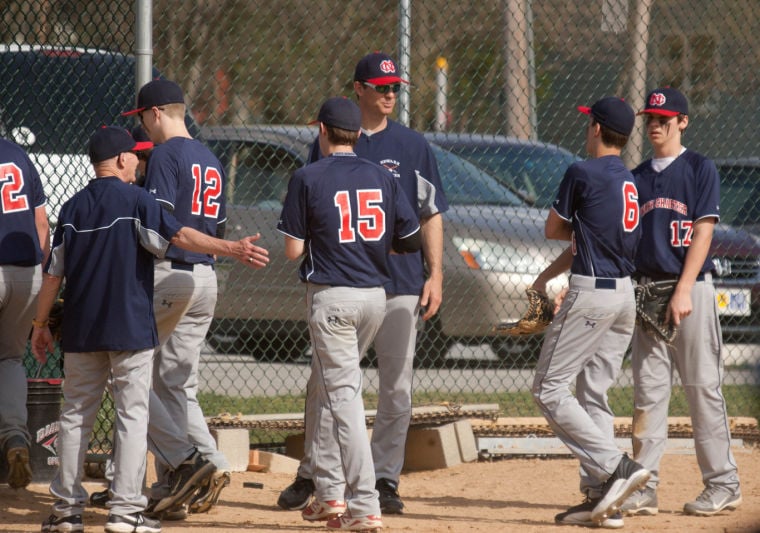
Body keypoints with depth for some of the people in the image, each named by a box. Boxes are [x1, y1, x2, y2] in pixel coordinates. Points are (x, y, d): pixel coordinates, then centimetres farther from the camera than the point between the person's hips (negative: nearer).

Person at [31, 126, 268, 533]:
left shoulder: (73, 207, 7)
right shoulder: (135, 199, -5)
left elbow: (53, 273, 7)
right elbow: (178, 236, -19)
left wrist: (40, 325, 14)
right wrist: (232, 249, -25)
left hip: (82, 331, 4)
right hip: (130, 330, -4)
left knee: (75, 415, 11)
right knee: (132, 415, -1)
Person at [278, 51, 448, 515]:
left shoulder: (413, 145, 6)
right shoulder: (330, 144, 6)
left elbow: (432, 214, 7)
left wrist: (435, 274, -2)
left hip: (400, 282, 0)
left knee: (396, 386, 0)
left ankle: (385, 479, 6)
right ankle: (312, 474, 8)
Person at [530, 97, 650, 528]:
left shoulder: (583, 173, -10)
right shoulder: (629, 181, 15)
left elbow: (554, 229, 3)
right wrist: (546, 278, 28)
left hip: (592, 295, -8)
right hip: (625, 294, 8)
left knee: (550, 390, -5)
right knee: (593, 396, 11)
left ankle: (617, 467, -17)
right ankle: (601, 499, 6)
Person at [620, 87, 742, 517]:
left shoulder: (700, 169, -2)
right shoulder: (638, 177, 14)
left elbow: (703, 232, -9)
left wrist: (683, 290, -18)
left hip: (692, 288, -5)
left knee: (703, 386, -4)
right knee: (648, 390, 2)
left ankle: (723, 485, 1)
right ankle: (644, 488, 2)